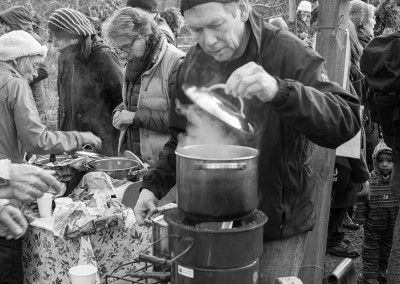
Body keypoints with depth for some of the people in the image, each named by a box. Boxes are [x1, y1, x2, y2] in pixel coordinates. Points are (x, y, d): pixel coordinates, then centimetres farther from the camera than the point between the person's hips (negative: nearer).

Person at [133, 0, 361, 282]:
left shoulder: (289, 53, -16)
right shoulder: (193, 64, -1)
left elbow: (345, 121, -28)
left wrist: (279, 91, -43)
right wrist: (154, 184, -4)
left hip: (278, 227, -4)